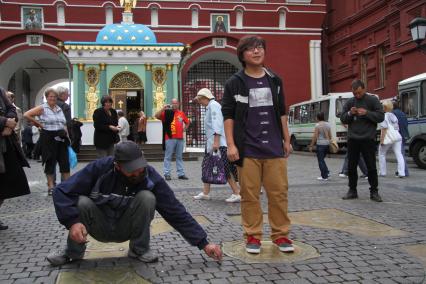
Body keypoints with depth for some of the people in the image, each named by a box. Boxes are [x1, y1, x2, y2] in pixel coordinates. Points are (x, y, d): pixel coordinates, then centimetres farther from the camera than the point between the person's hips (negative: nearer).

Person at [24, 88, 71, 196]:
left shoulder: (59, 109, 14)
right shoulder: (42, 108, -3)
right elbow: (26, 115, -10)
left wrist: (67, 136, 7)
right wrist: (38, 123, -6)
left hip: (61, 138, 5)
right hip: (48, 138, -5)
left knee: (65, 161, 4)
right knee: (50, 161, 2)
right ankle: (51, 186, 10)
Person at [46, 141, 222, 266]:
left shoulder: (150, 176, -20)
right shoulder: (99, 168, -23)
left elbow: (176, 211, -19)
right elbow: (62, 192, -19)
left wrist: (203, 243, -23)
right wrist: (72, 221, -35)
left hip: (127, 229, 0)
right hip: (100, 228, 0)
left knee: (147, 197, -28)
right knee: (82, 203, -31)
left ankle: (139, 249, -6)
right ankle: (74, 252, -2)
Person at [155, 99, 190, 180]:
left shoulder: (181, 113, 13)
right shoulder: (167, 112, 2)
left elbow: (187, 122, 27)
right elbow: (157, 116, -10)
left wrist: (184, 129, 13)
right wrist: (163, 108, -16)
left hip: (180, 138, 4)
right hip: (170, 138, -4)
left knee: (179, 157, 9)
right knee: (168, 156, -3)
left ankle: (181, 174, 13)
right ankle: (167, 174, 1)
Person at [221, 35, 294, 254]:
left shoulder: (274, 80, 12)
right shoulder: (234, 83, 2)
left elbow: (281, 112, 17)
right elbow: (228, 115, 0)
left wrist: (286, 140, 14)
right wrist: (230, 145, -8)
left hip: (274, 148, 3)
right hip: (248, 150, -3)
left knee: (279, 193, 5)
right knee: (250, 195, 1)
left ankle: (280, 235, 17)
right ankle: (253, 236, 13)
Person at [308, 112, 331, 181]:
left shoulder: (318, 125, -10)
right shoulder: (328, 124, 8)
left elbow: (315, 137, -11)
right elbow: (330, 136, 12)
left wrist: (311, 145, -4)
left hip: (320, 144, -7)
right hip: (327, 143, 7)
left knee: (320, 160, 1)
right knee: (322, 159, 22)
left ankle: (324, 176, 1)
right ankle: (327, 172, 15)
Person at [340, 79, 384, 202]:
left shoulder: (373, 100, 1)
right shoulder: (349, 102, 10)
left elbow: (381, 117, -3)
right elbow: (342, 119, 10)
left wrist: (367, 113, -17)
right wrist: (349, 114, -10)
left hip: (368, 139, -3)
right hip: (352, 139, 3)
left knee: (371, 167, 0)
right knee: (351, 167, 7)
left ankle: (374, 192, 10)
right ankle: (352, 191, 17)